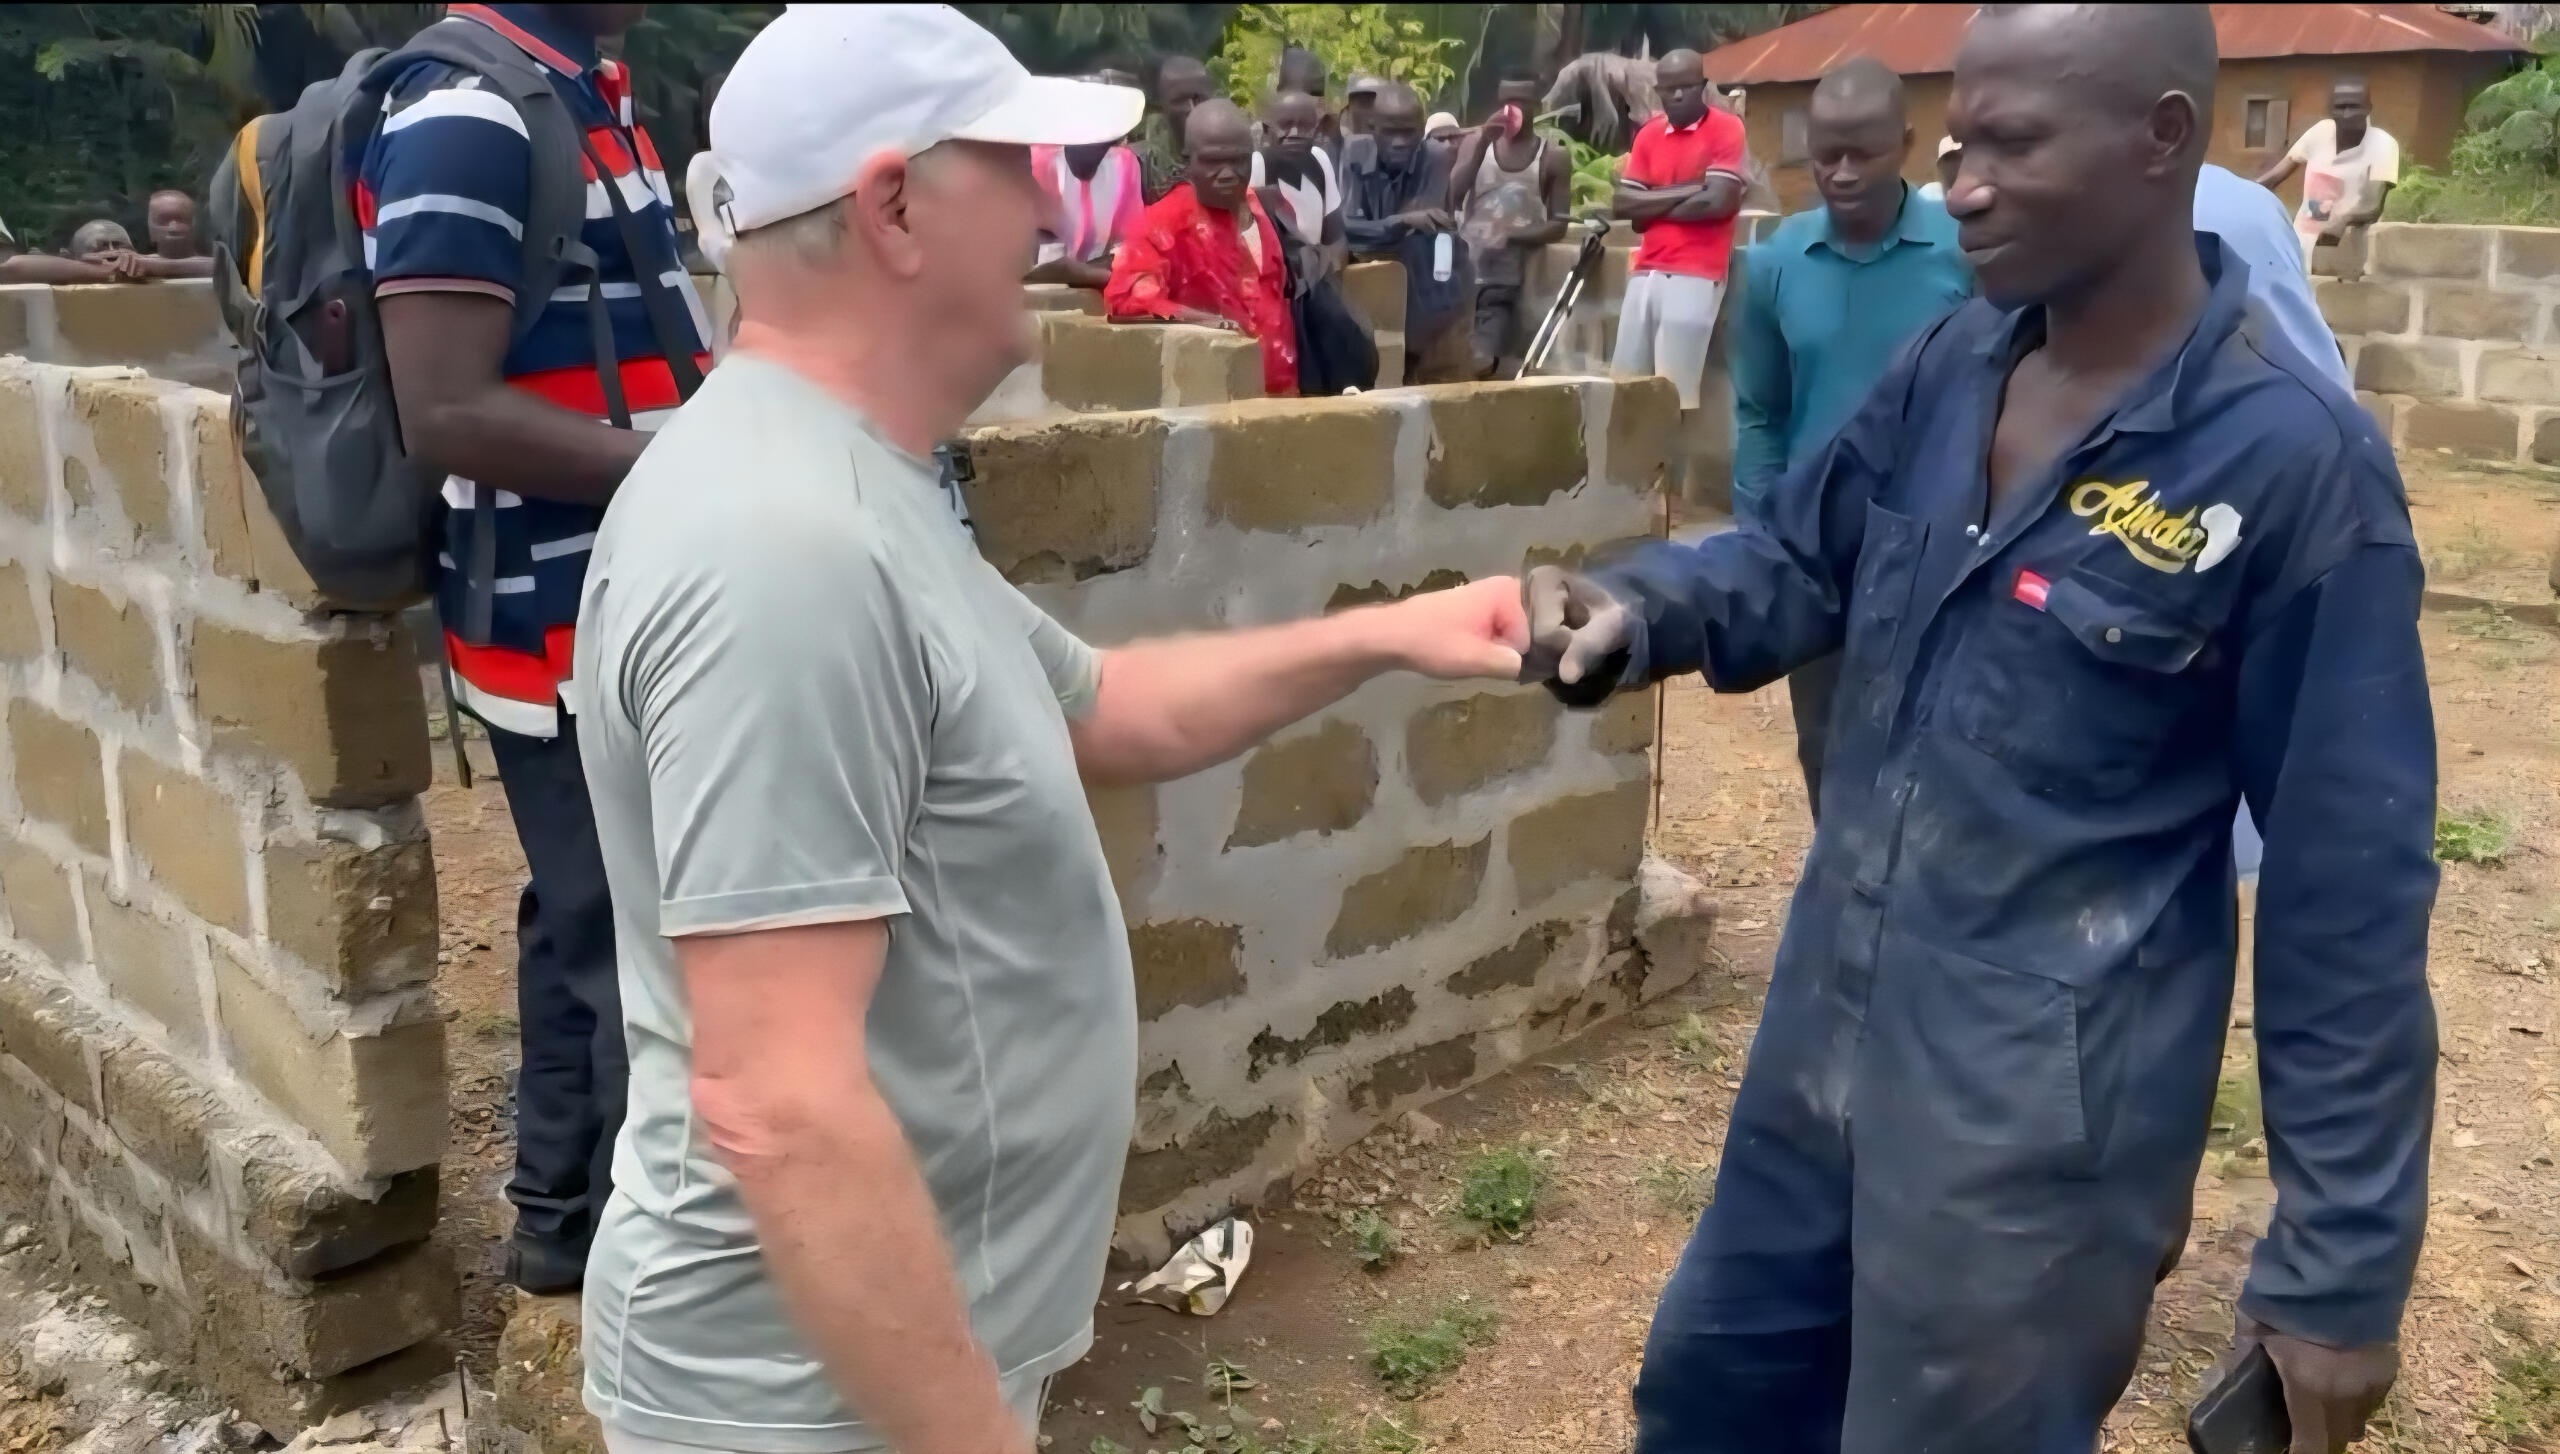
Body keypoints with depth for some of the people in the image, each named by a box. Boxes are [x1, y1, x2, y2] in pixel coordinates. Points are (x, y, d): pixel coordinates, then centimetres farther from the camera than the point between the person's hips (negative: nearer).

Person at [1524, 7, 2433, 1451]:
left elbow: (2349, 887, -15)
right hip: (1825, 1038, 7)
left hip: (2042, 1116, -6)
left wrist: (2341, 1263, -11)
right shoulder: (1950, 370, -1)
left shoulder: (2296, 461, -19)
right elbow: (1797, 561, 13)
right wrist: (1636, 607, -11)